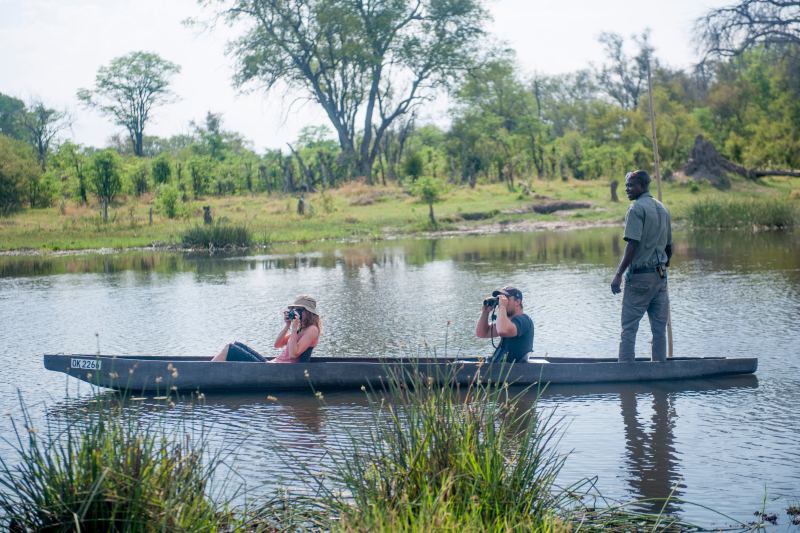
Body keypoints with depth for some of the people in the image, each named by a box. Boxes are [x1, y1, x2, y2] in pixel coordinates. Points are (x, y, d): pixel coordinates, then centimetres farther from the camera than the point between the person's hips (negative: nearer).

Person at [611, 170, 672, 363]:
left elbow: (633, 245, -19)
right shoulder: (662, 209, 14)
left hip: (639, 276, -7)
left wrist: (618, 274, -19)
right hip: (660, 275, 8)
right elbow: (669, 247, 17)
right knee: (659, 328, 10)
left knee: (629, 327, -3)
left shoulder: (637, 208, -10)